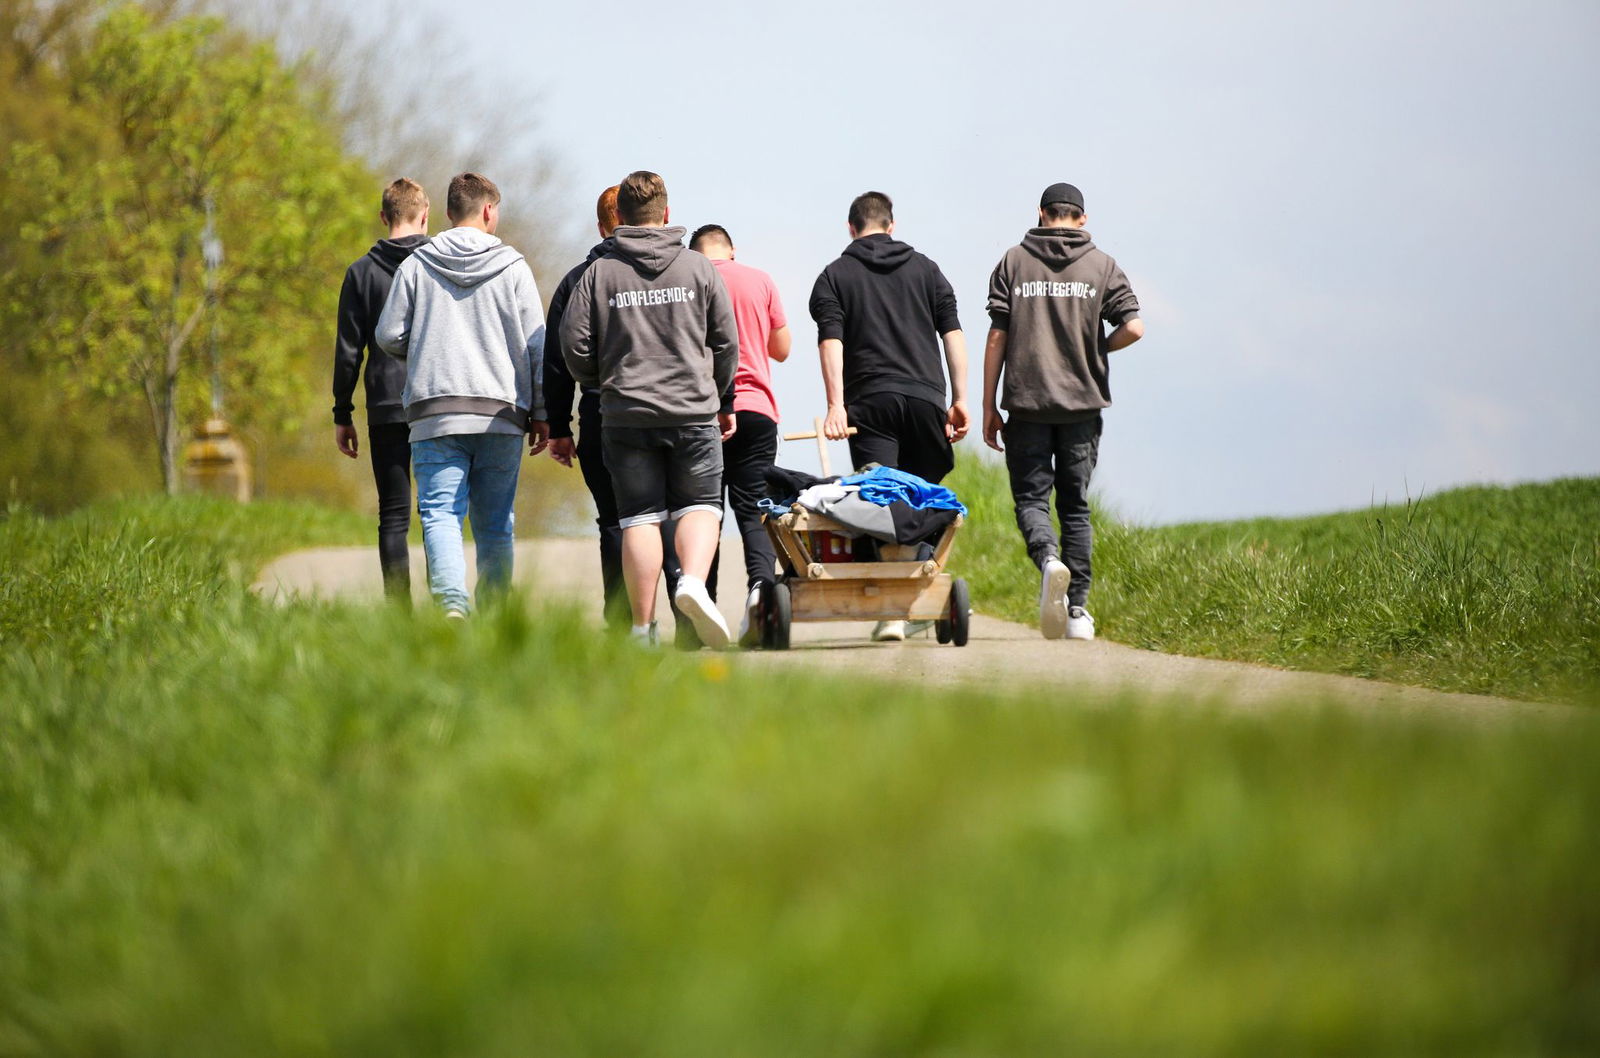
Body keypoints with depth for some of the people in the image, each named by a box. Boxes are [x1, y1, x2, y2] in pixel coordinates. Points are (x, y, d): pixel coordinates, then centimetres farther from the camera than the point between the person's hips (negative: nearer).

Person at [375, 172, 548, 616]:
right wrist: (540, 413, 7)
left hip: (435, 413, -1)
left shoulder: (416, 265, 4)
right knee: (494, 525, 9)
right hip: (502, 414, 1)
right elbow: (537, 346, 2)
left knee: (440, 516, -7)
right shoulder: (513, 267, 3)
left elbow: (389, 335, 5)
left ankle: (452, 603, -28)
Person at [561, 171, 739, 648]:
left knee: (639, 518, 5)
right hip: (693, 412, 0)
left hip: (625, 415, 1)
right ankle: (693, 581, -18)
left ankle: (644, 627, 3)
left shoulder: (599, 274, 1)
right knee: (700, 505, 9)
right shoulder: (698, 268, 3)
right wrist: (723, 401, 20)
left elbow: (574, 345, -2)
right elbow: (726, 343, 5)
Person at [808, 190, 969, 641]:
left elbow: (831, 343, -5)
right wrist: (959, 398, 7)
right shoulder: (925, 269, 15)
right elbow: (952, 333, 7)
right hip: (925, 397, 2)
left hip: (870, 402, -2)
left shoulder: (834, 276, 9)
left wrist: (836, 405, -11)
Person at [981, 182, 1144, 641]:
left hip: (1027, 402, -1)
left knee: (1030, 496, 5)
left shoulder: (1014, 262, 3)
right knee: (1075, 505, 10)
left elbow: (996, 337, 0)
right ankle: (1077, 610, 6)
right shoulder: (1100, 266, 4)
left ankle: (1048, 558, -26)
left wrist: (989, 408, 4)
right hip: (1082, 404, 1)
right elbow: (1133, 327, -6)